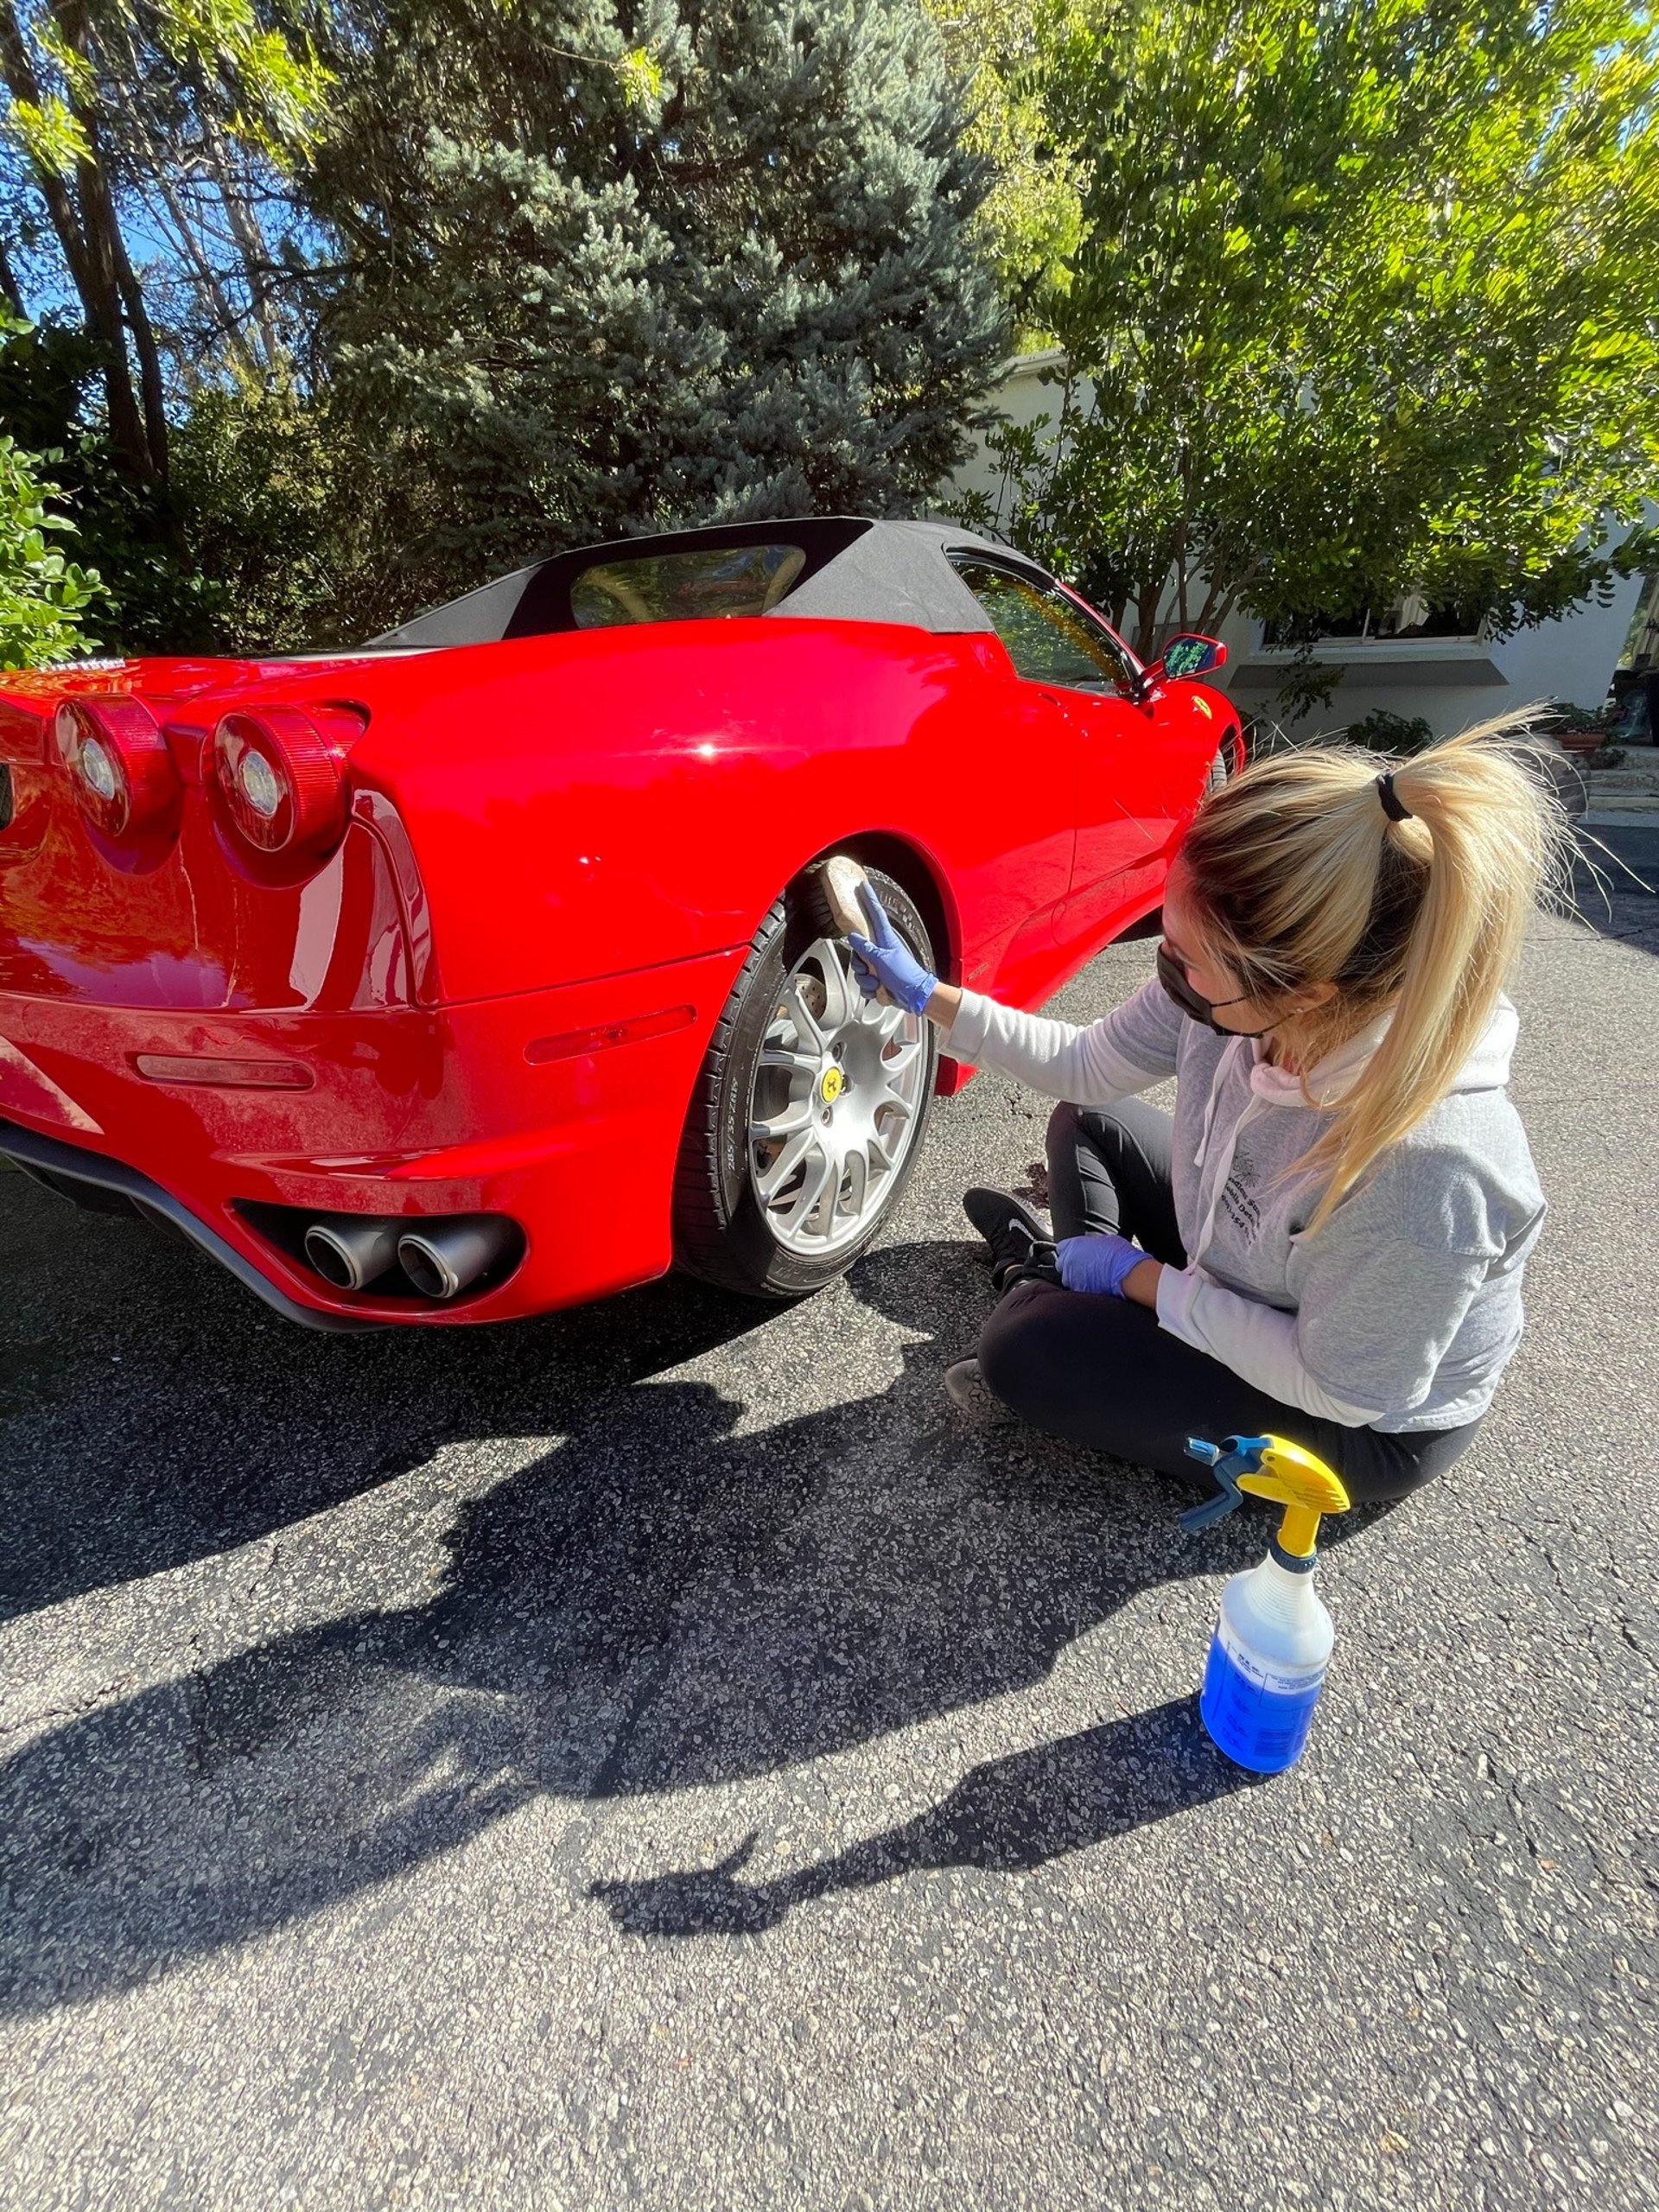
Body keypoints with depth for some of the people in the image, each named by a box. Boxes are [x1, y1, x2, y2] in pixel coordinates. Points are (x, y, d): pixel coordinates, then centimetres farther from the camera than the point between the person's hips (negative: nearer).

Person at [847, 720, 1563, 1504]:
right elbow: (1086, 1066, -6)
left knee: (1024, 1348, -15)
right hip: (1251, 1279, 6)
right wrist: (930, 997, -7)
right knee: (1087, 1124, 5)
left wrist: (1143, 1278, -21)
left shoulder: (1425, 1163, -42)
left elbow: (1341, 1392, -27)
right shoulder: (1242, 999, -24)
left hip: (1368, 1427, -5)